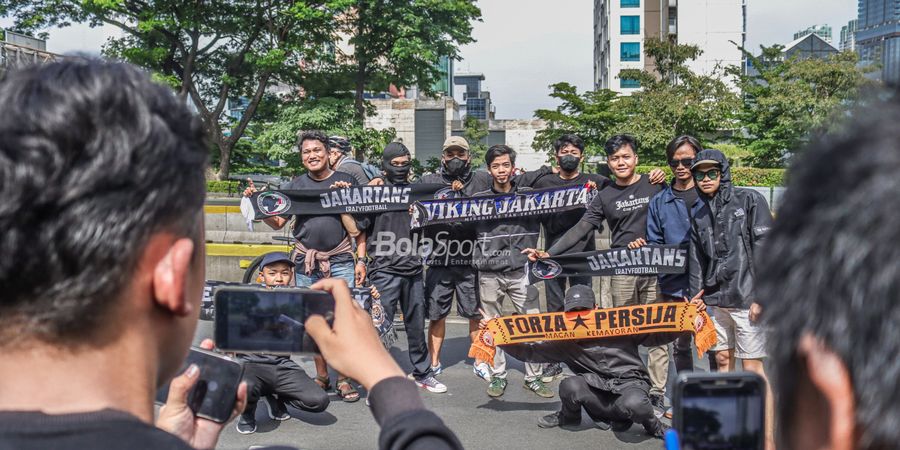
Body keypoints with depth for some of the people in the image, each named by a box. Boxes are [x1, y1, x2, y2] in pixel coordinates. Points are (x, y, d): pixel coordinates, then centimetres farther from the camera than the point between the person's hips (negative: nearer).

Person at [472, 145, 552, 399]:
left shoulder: (529, 194, 6)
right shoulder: (479, 198, 6)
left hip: (521, 271, 0)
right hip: (489, 273, 0)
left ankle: (533, 377, 10)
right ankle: (498, 376, 18)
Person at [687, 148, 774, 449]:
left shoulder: (750, 201, -2)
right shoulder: (697, 214, 13)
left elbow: (765, 251, -8)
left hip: (746, 298, -5)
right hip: (714, 299, 6)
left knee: (753, 368, -6)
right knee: (722, 361, 11)